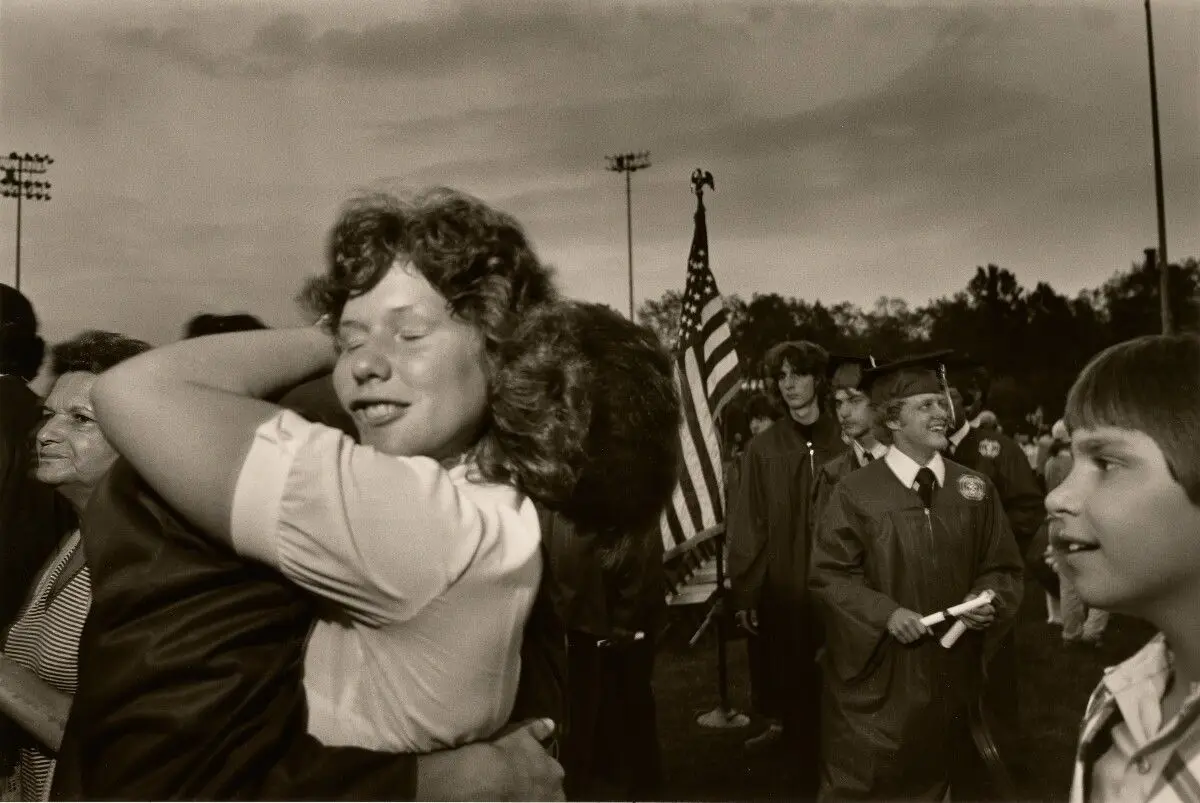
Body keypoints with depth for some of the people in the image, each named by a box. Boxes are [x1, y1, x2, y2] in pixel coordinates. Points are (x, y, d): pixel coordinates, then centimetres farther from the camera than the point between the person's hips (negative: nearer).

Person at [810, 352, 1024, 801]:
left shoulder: (975, 490, 1)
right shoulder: (854, 493, -11)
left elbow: (1003, 568, 7)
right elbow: (830, 575, -10)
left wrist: (987, 600, -13)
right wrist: (885, 613, -21)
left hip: (953, 673, 4)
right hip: (878, 674, -4)